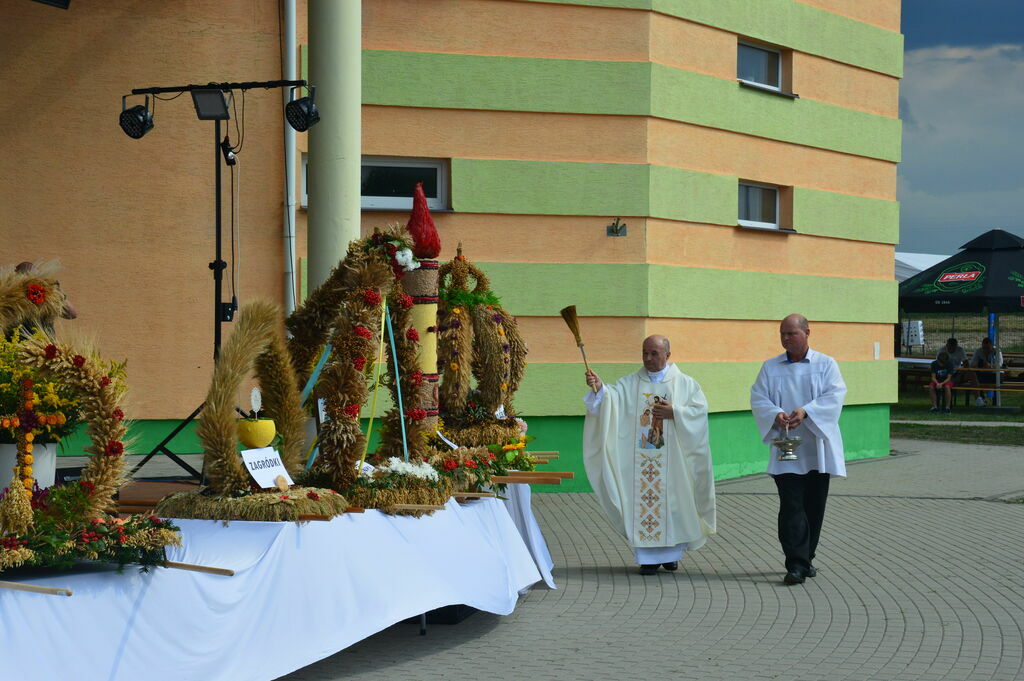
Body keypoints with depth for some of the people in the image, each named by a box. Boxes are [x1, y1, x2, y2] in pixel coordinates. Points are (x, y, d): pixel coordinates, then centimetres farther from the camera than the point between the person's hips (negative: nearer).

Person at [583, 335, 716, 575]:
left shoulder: (684, 383, 7)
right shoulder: (630, 384, 8)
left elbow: (700, 409, -1)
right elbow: (610, 398, -8)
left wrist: (674, 413, -14)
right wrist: (599, 388, -29)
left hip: (673, 460, 0)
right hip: (641, 460, 0)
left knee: (672, 501, 2)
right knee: (643, 501, -3)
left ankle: (671, 553, 16)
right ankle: (648, 557, 2)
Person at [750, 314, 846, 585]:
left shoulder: (826, 365, 6)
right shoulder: (770, 368, 10)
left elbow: (834, 395, -8)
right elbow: (758, 399, 0)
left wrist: (805, 412, -23)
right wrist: (776, 414, -21)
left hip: (817, 448, 0)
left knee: (814, 505, 6)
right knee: (791, 505, -9)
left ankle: (806, 557, 21)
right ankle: (797, 564, -12)